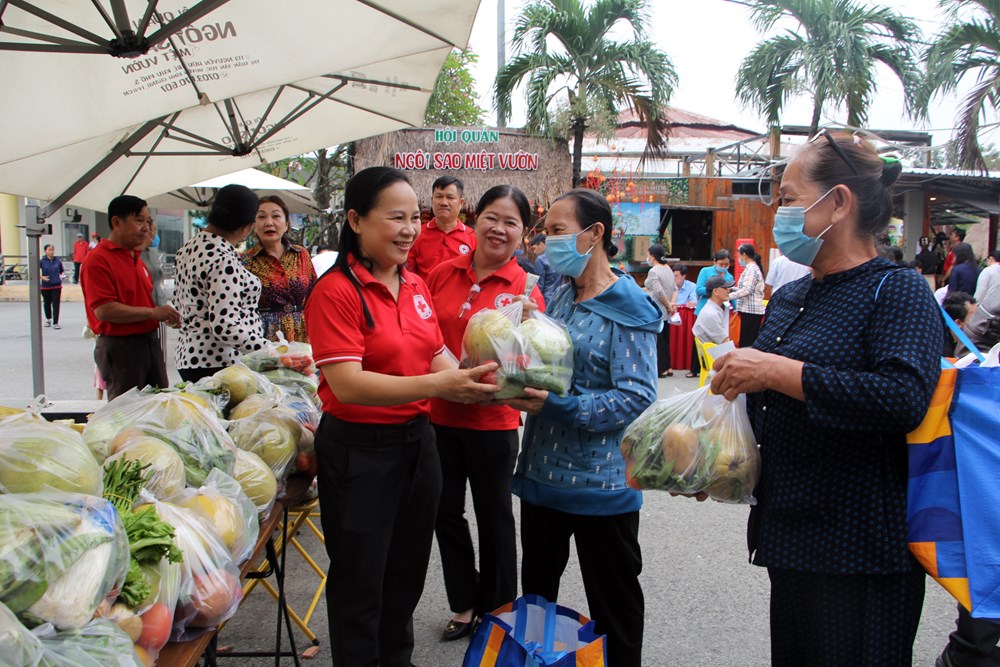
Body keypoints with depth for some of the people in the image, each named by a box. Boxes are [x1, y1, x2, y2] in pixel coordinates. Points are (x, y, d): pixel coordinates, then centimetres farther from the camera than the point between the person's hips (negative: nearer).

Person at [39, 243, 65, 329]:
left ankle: (55, 323, -3)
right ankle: (48, 319, 39)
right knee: (47, 303, 16)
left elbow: (62, 271, 15)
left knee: (56, 305, -6)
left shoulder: (58, 261, 2)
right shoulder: (41, 261, -3)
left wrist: (62, 275, -5)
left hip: (57, 286, 0)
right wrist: (42, 277, -16)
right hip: (46, 286, 0)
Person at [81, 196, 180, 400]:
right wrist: (153, 312, -19)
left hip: (150, 342, 8)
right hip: (120, 347, -8)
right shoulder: (98, 259, -12)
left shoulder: (136, 257, 15)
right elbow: (103, 310, -22)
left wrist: (165, 315, 6)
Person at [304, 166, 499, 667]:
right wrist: (435, 386, -33)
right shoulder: (335, 291, -17)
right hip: (359, 450, -7)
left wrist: (473, 380, -14)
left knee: (407, 570, 23)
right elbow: (347, 384, -25)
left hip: (417, 440, 7)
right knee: (360, 580, 11)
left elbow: (437, 355, 8)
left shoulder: (416, 286, 6)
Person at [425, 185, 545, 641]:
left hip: (492, 420, -3)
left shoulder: (524, 289, -8)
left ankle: (497, 611, 34)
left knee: (494, 517, 13)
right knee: (445, 512, 16)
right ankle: (464, 603, 37)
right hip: (438, 415, 4)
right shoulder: (441, 274, 1)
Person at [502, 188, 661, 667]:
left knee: (613, 604, 10)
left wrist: (558, 408, -29)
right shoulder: (561, 296, 7)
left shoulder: (628, 310, -14)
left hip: (600, 482, -7)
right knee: (535, 590, 21)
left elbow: (638, 395, -22)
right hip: (543, 470, 7)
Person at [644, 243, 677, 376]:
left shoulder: (653, 271, -14)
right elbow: (675, 289, 8)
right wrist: (673, 302, -2)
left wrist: (668, 305, -9)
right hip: (666, 313, 8)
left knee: (658, 341, -2)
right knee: (665, 339, 16)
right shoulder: (668, 269, 11)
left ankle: (661, 369, 1)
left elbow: (659, 292, -21)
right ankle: (668, 367, 21)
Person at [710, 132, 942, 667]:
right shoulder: (788, 299, 13)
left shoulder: (897, 291, -11)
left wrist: (778, 371, -26)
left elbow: (906, 397, -29)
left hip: (861, 555, -7)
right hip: (790, 541, 8)